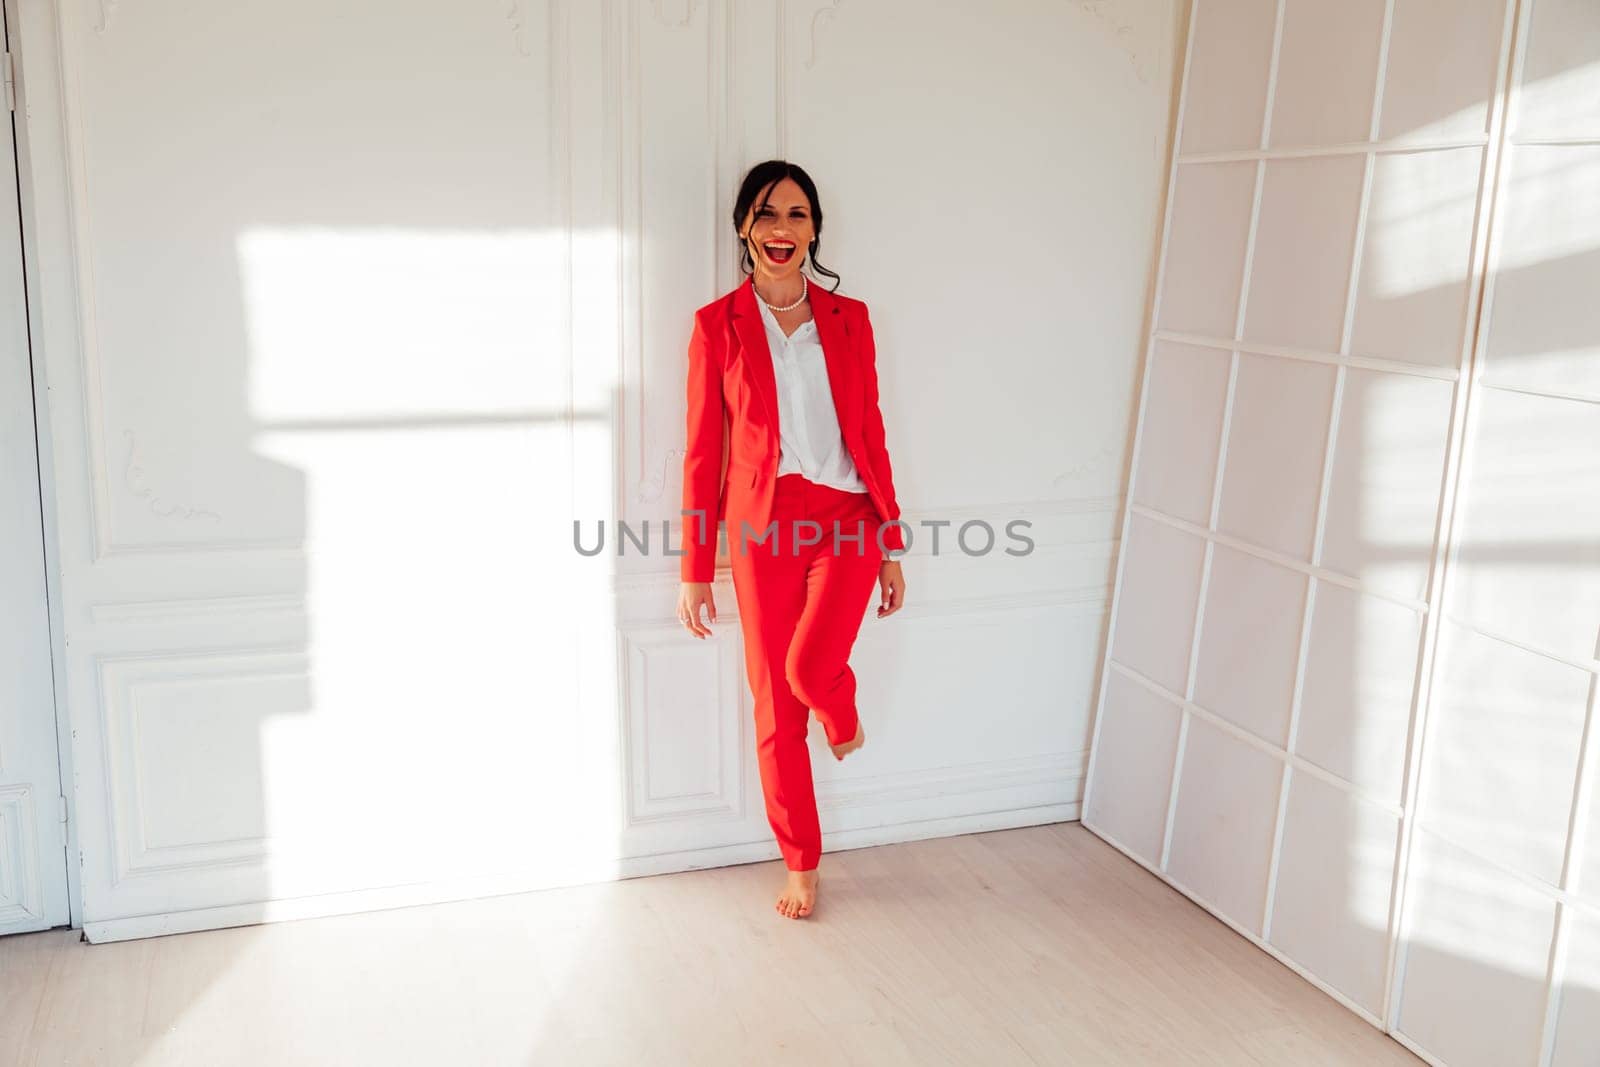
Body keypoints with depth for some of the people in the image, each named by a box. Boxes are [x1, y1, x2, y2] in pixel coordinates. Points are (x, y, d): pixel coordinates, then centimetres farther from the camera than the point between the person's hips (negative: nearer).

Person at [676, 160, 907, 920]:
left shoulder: (848, 319, 4)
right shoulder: (717, 325, -2)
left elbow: (870, 434, 7)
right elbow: (703, 451, -2)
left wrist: (893, 548, 7)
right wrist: (695, 571, -2)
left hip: (846, 522, 0)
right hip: (763, 530, 0)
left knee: (810, 668, -22)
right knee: (775, 710, 6)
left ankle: (843, 714, 17)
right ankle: (802, 865, 26)